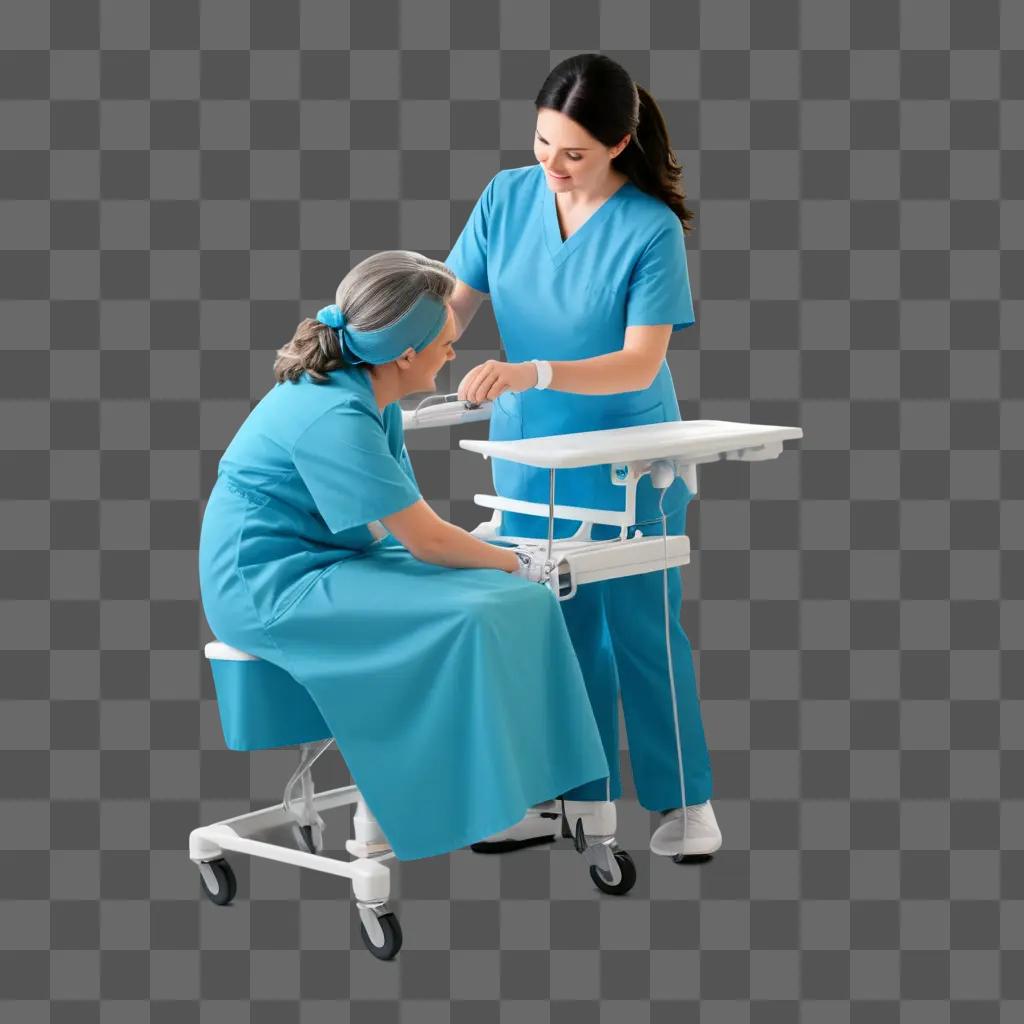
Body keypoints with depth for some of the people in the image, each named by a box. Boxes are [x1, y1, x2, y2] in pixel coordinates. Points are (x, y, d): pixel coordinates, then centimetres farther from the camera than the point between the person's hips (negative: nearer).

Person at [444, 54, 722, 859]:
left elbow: (640, 364, -23)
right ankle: (579, 795, 23)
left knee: (640, 627, 2)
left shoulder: (651, 228, -19)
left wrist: (531, 374, -35)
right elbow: (454, 306, -1)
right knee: (555, 627, 11)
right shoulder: (507, 196, -5)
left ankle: (684, 800, 17)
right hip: (528, 451, 5)